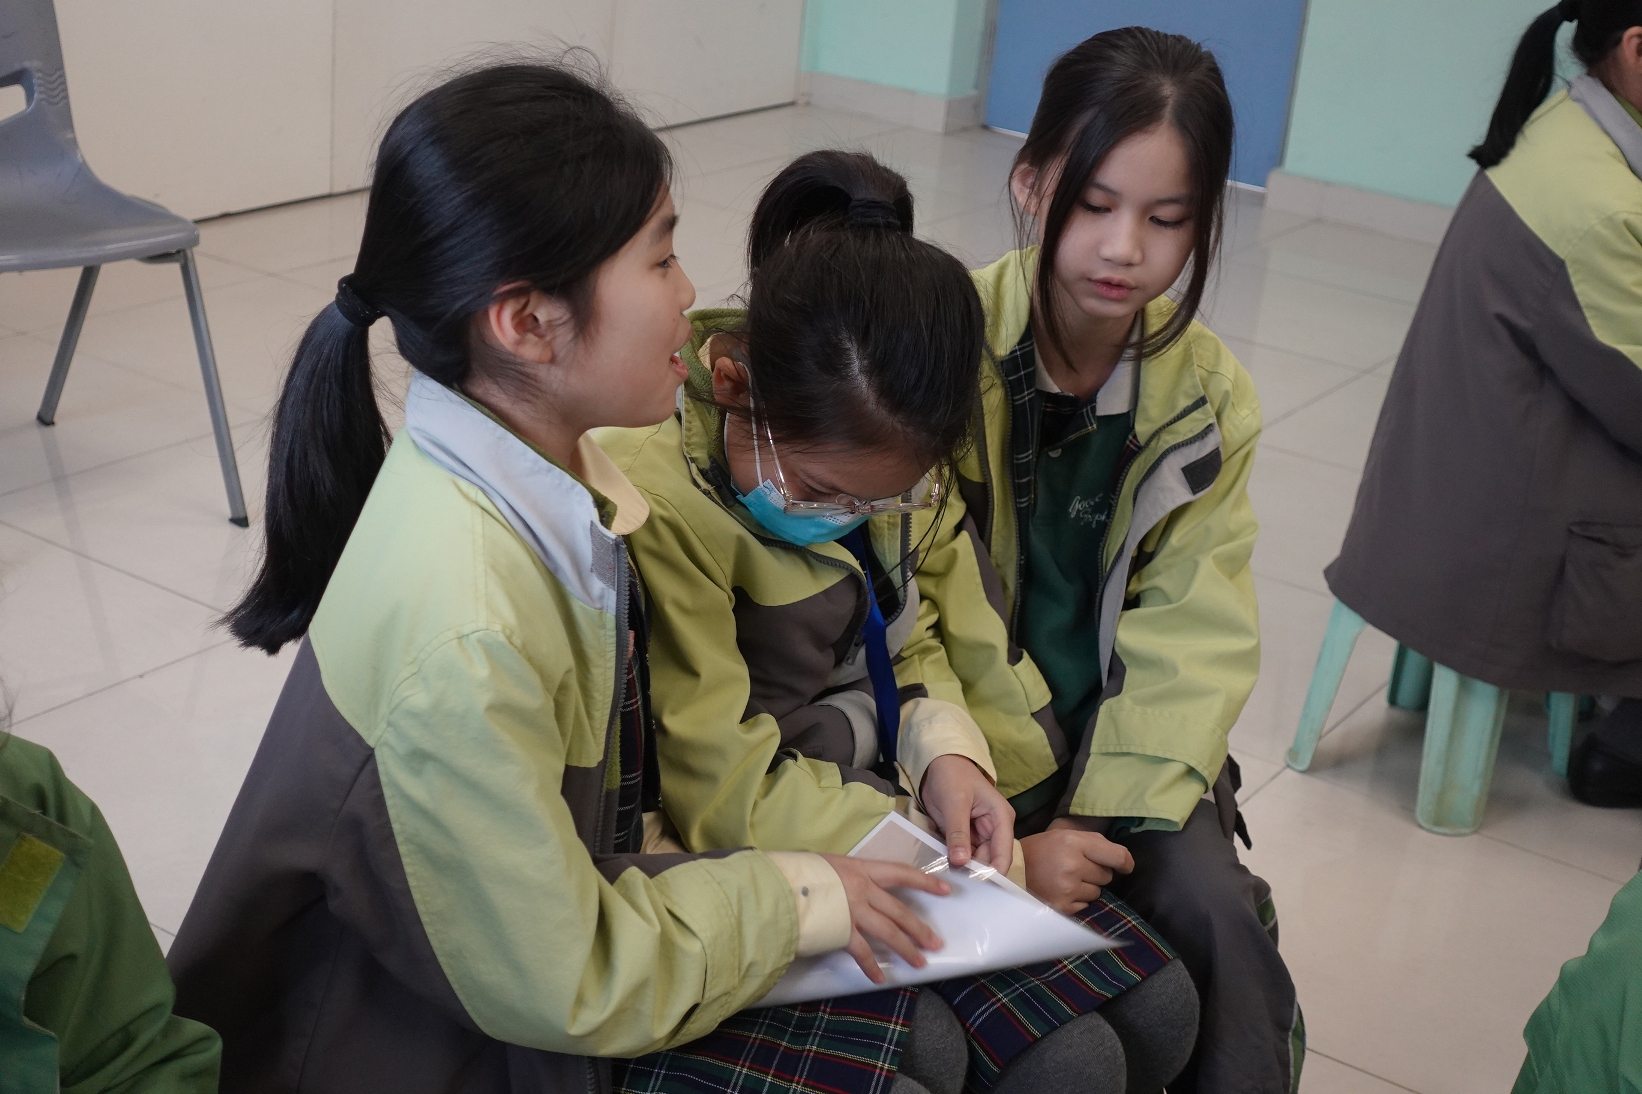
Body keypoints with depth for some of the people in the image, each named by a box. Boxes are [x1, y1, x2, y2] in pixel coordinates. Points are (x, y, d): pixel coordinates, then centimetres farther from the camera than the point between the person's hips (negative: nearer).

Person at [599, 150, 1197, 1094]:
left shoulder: (879, 455, -5)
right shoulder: (655, 498, -28)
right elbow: (730, 798, -23)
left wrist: (945, 751, -12)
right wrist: (995, 876, -18)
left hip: (886, 789, 7)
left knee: (1159, 1009, 2)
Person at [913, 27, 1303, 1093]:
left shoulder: (1209, 394, -1)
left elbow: (1193, 639, -3)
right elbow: (915, 601, -14)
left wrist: (1101, 814, -17)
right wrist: (1020, 827, -20)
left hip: (1125, 745, 3)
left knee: (1215, 914, -21)